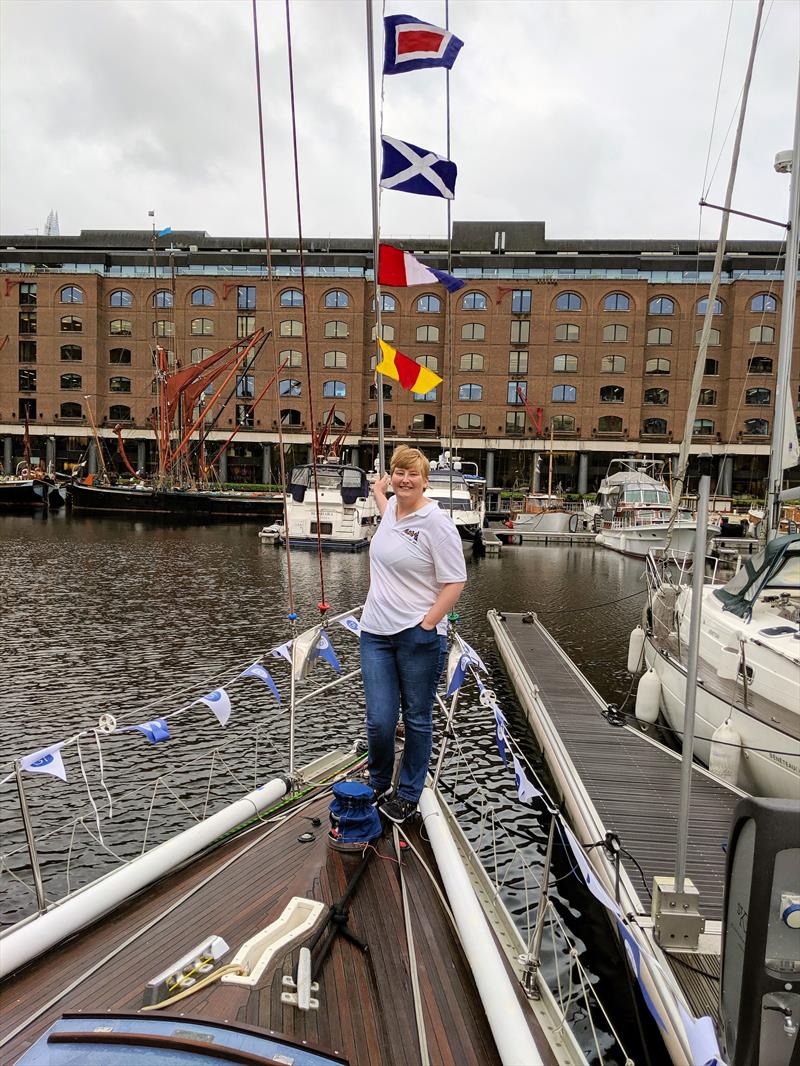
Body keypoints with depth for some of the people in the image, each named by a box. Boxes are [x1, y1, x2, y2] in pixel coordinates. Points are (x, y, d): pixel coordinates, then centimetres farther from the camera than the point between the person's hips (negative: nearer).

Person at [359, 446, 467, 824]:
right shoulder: (391, 506, 8)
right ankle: (378, 785, 29)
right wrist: (378, 493, 46)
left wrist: (427, 624, -15)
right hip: (376, 632, 5)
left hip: (418, 635, -5)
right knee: (379, 721, 3)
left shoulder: (436, 522, -13)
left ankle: (407, 795, 27)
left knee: (417, 720, 10)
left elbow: (455, 582, -12)